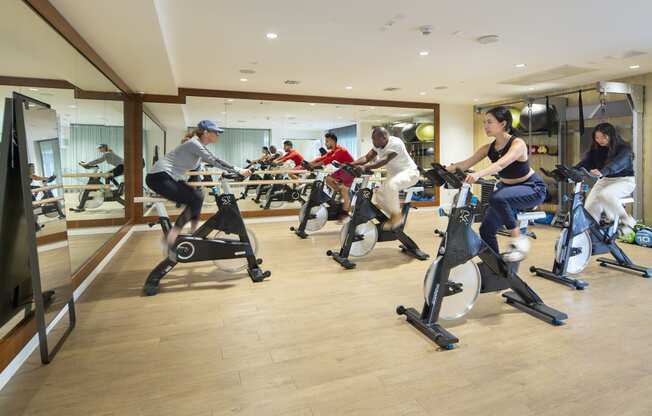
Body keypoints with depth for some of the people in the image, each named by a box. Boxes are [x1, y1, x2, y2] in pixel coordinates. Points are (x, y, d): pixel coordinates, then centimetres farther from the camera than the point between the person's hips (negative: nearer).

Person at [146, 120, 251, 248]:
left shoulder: (200, 146, 12)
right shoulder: (194, 143, -15)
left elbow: (213, 161, 18)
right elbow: (214, 161, -21)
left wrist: (235, 170, 16)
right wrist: (238, 171, -20)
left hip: (170, 177, 10)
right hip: (159, 177, -10)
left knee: (197, 196, 9)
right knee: (195, 200, -16)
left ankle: (193, 233, 14)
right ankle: (171, 237, -11)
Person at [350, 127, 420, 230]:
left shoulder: (395, 143, -26)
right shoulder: (378, 145, -2)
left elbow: (384, 161, -40)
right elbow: (367, 157, -11)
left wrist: (365, 167, -52)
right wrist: (351, 164, -28)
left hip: (409, 172, -9)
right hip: (394, 174, 9)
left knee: (390, 185, -37)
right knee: (378, 195, -1)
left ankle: (396, 215, -17)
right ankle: (397, 218, 16)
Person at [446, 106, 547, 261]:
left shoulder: (518, 143, -24)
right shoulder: (489, 148, -6)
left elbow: (501, 164, -43)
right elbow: (467, 163, -19)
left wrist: (478, 174, -60)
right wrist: (447, 168, -37)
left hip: (532, 188, -7)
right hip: (507, 187, 7)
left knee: (497, 198, -37)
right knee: (486, 230, -3)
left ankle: (518, 239, -20)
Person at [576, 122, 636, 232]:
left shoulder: (624, 149, -11)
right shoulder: (595, 150, 5)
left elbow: (616, 163, -32)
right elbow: (585, 163, -11)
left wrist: (601, 172, -54)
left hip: (624, 180, -5)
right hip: (604, 180, 5)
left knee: (604, 195, -35)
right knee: (589, 207, -18)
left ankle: (628, 221, -16)